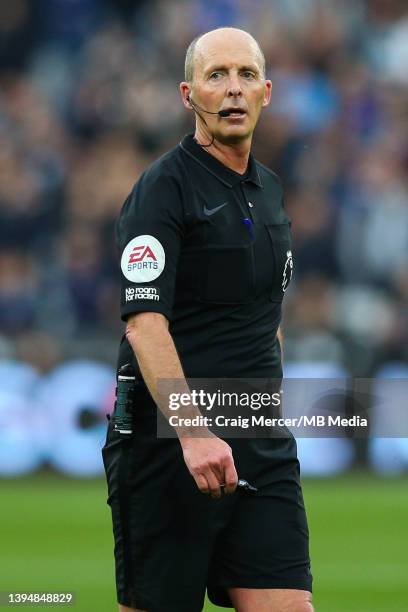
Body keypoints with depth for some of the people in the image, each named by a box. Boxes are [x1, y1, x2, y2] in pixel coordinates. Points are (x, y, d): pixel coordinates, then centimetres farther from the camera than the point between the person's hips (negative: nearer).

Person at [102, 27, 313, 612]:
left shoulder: (270, 190, 16)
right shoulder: (164, 186, -8)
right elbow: (144, 322, -19)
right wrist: (193, 430, -29)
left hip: (264, 451, 7)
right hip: (168, 439, -6)